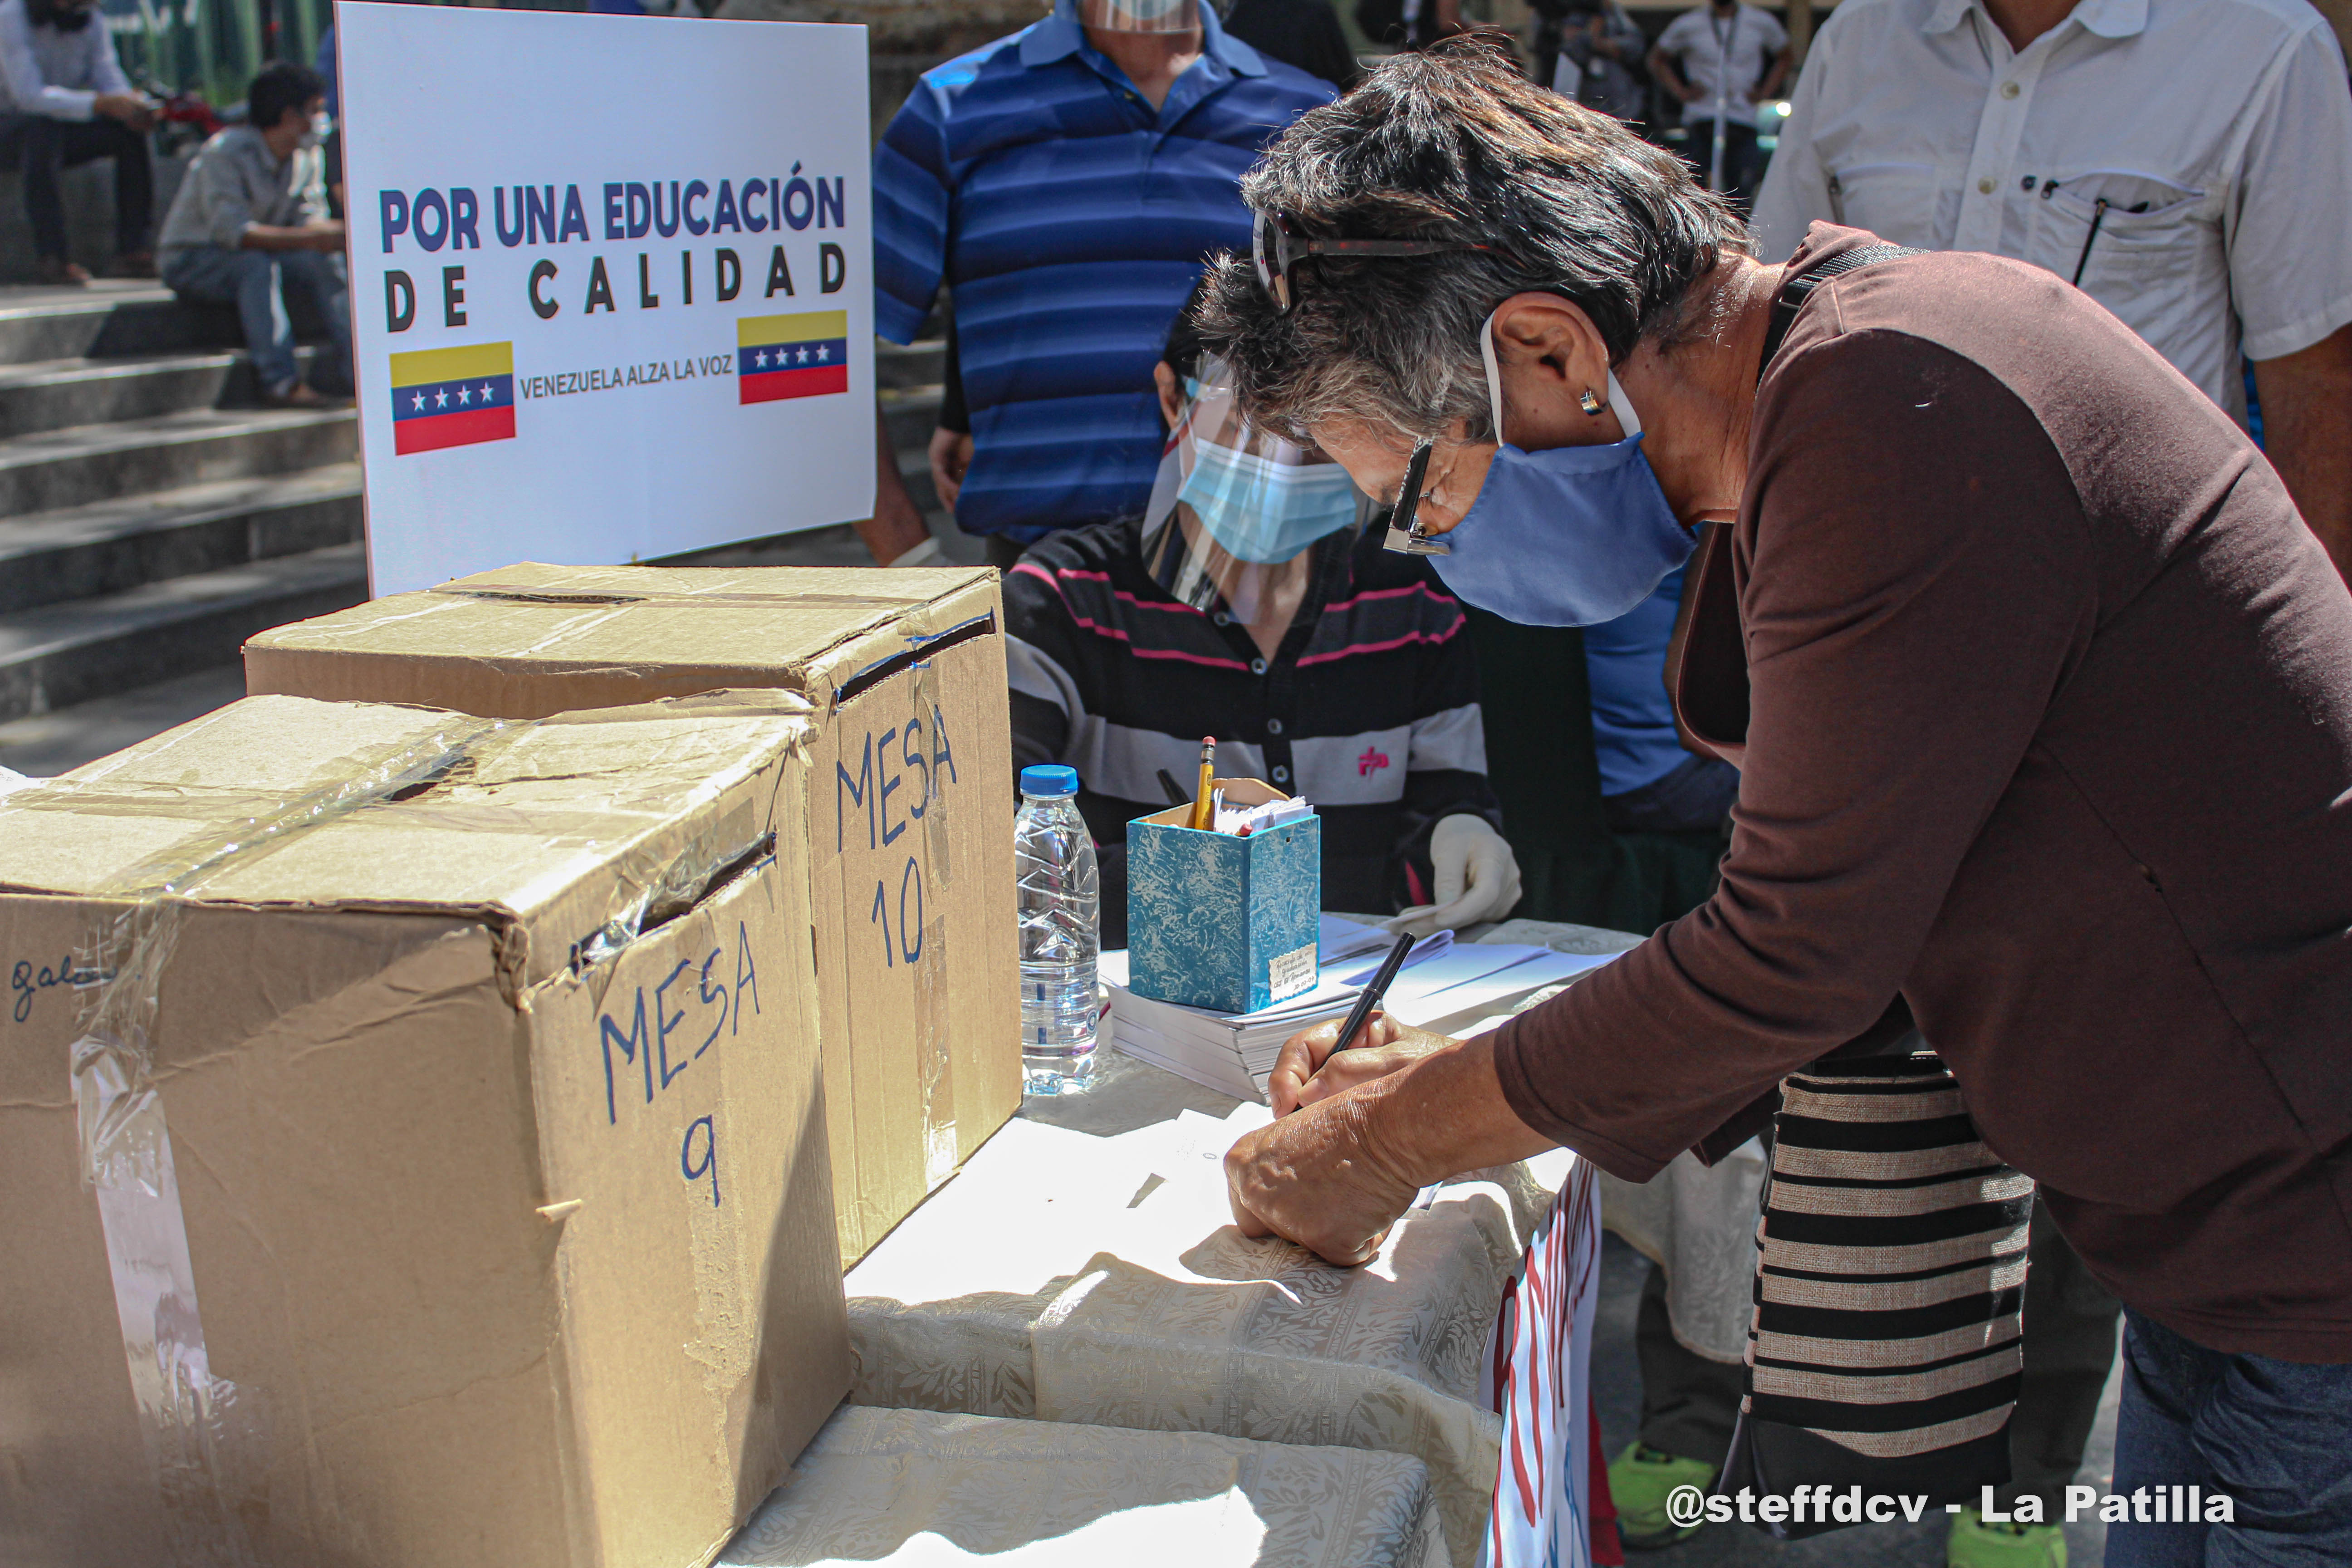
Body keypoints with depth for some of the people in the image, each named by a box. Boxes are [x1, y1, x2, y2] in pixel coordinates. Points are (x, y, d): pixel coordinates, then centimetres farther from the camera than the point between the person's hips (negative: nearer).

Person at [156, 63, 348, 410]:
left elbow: (311, 222, -5)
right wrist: (308, 238, -39)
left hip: (252, 259, 6)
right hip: (192, 261, -6)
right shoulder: (225, 153, -23)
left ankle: (355, 366, -27)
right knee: (257, 265, -36)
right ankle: (280, 382, -41)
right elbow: (232, 231, -33)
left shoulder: (308, 159, 0)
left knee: (325, 263, -18)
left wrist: (336, 235, -30)